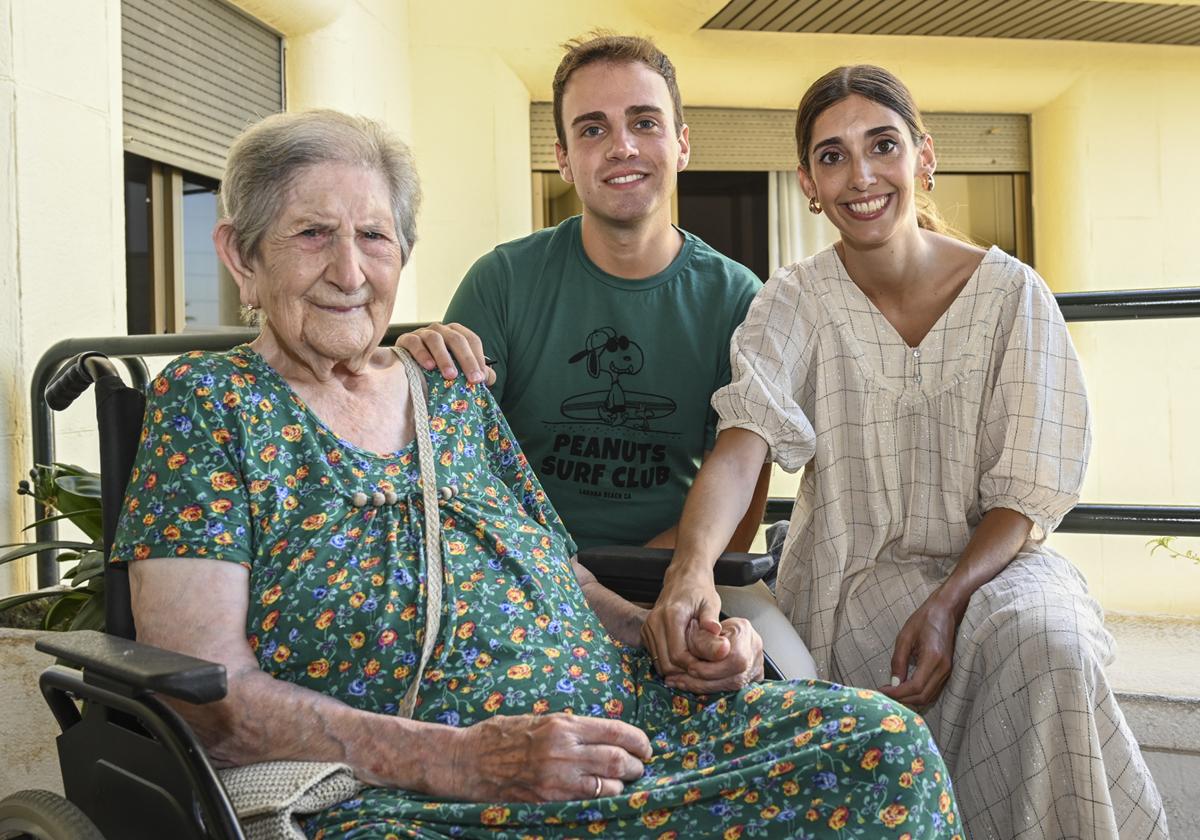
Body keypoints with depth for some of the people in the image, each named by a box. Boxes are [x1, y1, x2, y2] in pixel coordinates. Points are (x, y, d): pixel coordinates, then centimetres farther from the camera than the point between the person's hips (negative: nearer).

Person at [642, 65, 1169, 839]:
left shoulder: (1013, 296, -5)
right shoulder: (796, 303, -4)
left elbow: (1026, 495, -6)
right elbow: (740, 447, -21)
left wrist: (950, 602, -24)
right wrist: (692, 564, -42)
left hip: (990, 562, 1)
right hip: (851, 580, -1)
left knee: (1046, 639, -31)